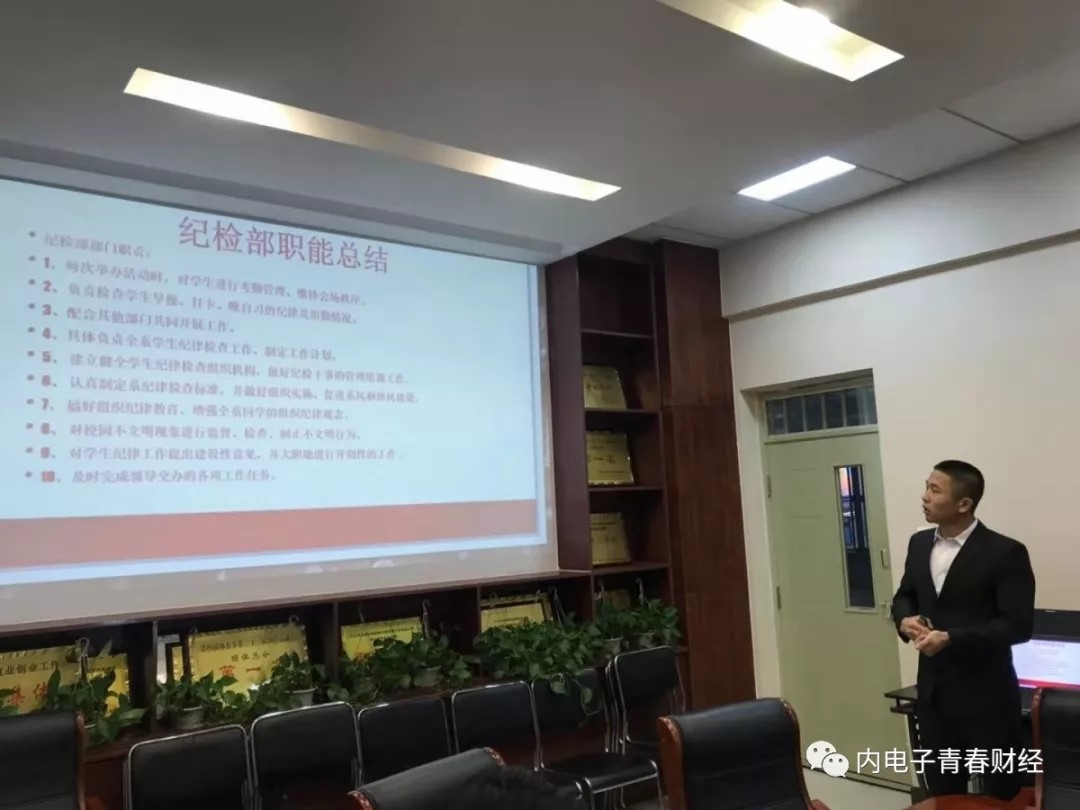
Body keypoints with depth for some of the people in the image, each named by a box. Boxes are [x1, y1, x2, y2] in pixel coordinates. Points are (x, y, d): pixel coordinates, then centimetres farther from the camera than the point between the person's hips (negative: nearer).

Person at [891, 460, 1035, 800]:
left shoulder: (1005, 552, -14)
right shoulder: (919, 543, 5)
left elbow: (1018, 625, -17)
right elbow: (904, 596, 17)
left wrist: (951, 639, -25)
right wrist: (905, 619, -6)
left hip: (986, 695, -6)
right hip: (933, 691, 6)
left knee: (1002, 793, 11)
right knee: (942, 791, 19)